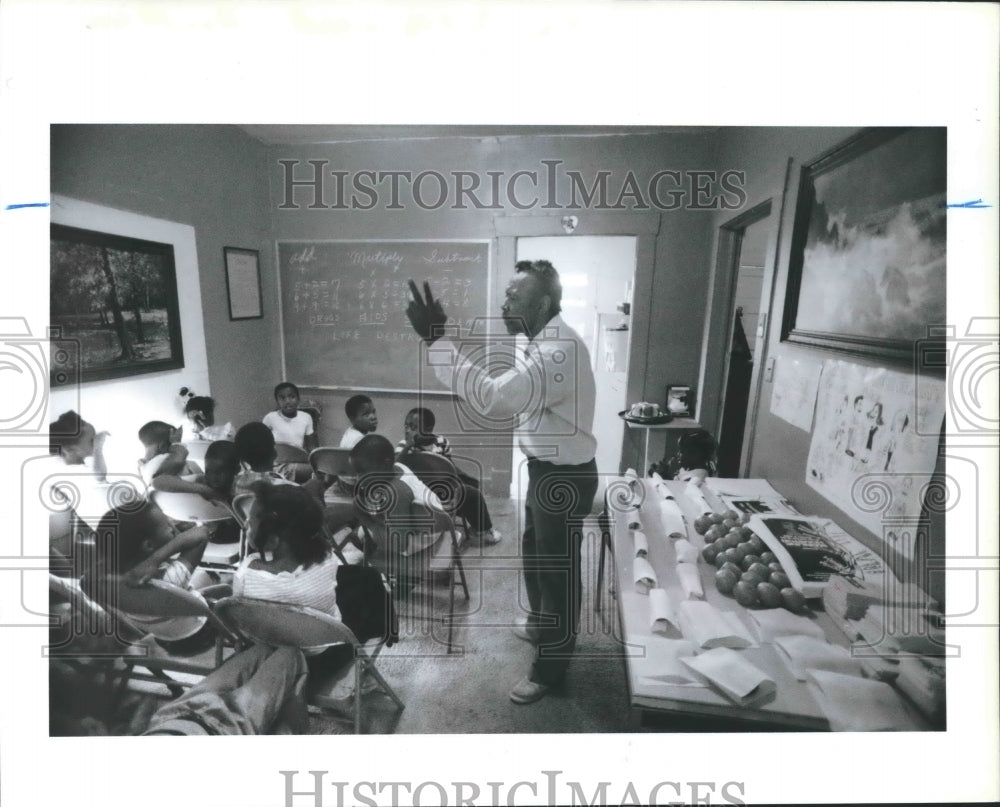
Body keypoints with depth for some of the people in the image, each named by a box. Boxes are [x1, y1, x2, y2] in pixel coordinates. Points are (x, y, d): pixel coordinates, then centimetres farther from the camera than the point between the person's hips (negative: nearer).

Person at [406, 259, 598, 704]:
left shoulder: (558, 351, -29)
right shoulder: (548, 341, 6)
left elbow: (493, 398, -37)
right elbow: (514, 398, 13)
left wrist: (435, 339, -35)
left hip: (565, 477, -10)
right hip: (547, 468, 10)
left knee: (557, 566, 7)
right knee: (534, 551, 26)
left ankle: (549, 667, 29)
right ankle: (542, 624, 51)